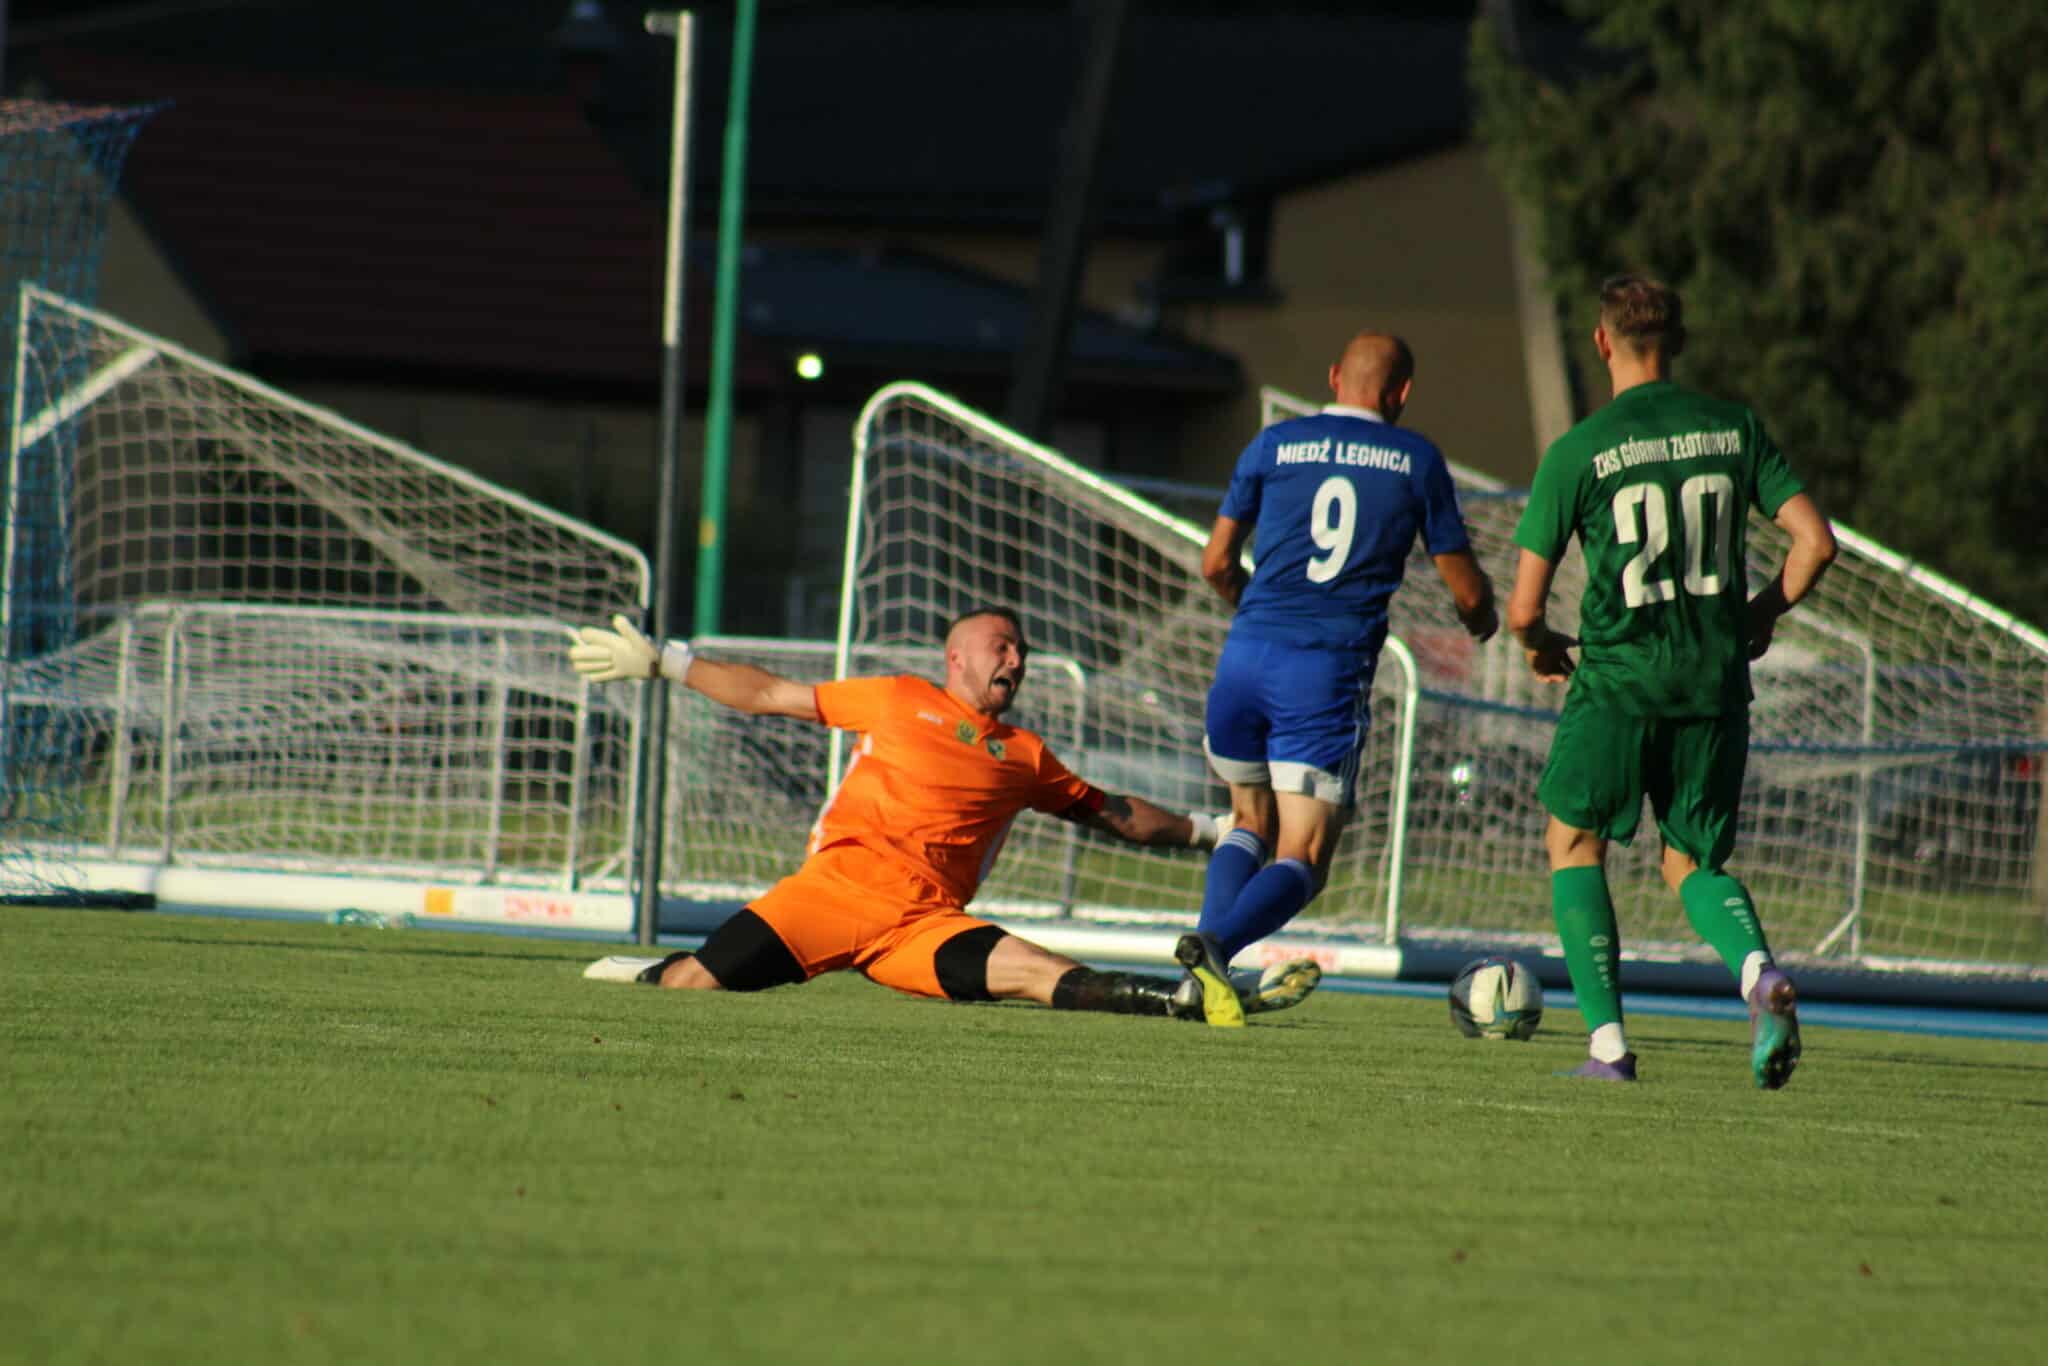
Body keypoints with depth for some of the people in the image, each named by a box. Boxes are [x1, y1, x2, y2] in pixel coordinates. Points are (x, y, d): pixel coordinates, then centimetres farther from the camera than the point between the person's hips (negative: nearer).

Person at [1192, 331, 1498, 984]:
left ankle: (1210, 940, 3)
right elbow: (1468, 593, 9)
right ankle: (1219, 944, -30)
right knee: (1301, 861, -2)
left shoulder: (1274, 444, 8)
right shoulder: (1417, 460, 5)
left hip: (1246, 658, 3)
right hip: (1332, 672, -3)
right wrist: (1480, 622, 33)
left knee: (1251, 823, 24)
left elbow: (1217, 565, 11)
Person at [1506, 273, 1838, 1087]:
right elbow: (1815, 541, 0)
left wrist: (1540, 646, 18)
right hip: (1716, 685, 3)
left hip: (1618, 683, -3)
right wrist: (1764, 612, 18)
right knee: (1693, 864, 17)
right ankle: (1759, 971, -15)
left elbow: (1524, 607, -5)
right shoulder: (1734, 429, 4)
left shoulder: (1577, 453, -6)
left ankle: (1608, 1042, 5)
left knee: (1574, 842, 16)